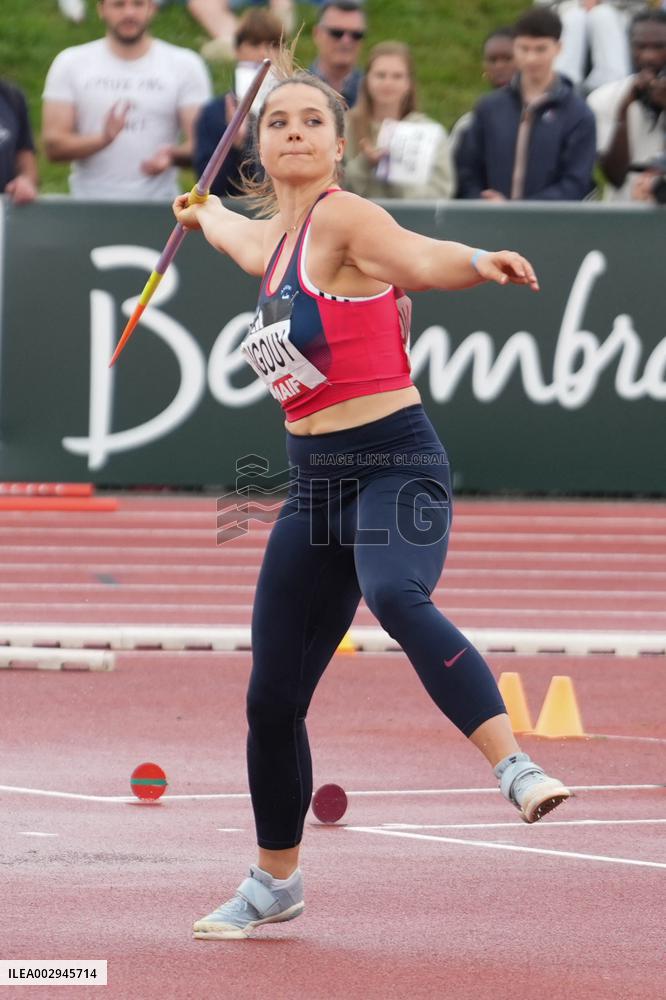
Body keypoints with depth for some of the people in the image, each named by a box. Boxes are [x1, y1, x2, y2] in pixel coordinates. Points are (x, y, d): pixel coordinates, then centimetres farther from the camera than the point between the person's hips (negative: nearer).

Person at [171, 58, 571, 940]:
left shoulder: (342, 217, -8)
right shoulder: (275, 240, 16)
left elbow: (419, 257, -28)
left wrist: (480, 264, -50)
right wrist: (201, 212, 64)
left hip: (394, 463, -7)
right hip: (316, 479, 7)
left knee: (396, 598, -38)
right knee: (272, 697, 9)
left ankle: (516, 768, -50)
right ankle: (275, 884, 28)